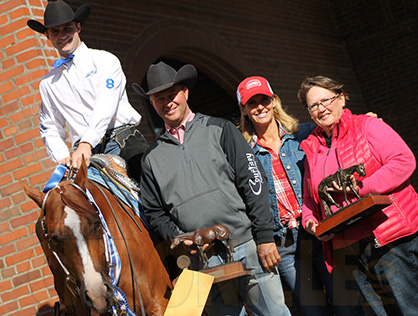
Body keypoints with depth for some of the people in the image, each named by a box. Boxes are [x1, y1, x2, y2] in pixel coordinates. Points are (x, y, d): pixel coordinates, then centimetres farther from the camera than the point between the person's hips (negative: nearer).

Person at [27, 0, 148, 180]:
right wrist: (62, 157, 1)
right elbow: (50, 129, 23)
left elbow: (105, 105, -9)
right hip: (88, 151, 3)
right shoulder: (48, 84, 19)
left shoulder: (105, 60, 7)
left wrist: (87, 144, -23)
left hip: (124, 139, -3)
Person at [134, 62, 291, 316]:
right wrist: (177, 237, -4)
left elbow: (253, 181, 0)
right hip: (204, 262, 2)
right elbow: (155, 212, 16)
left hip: (248, 246, -2)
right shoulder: (152, 158, 13)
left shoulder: (219, 130, 6)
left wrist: (264, 236, -7)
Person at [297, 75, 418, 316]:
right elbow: (309, 199, 22)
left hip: (391, 239, -5)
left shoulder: (367, 126, 3)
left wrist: (361, 187, -16)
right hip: (349, 253, 5)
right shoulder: (312, 148, 18)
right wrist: (309, 221, 0)